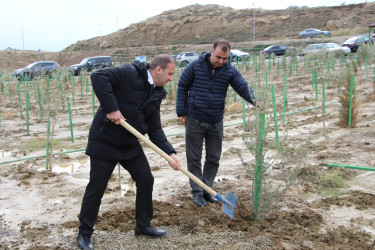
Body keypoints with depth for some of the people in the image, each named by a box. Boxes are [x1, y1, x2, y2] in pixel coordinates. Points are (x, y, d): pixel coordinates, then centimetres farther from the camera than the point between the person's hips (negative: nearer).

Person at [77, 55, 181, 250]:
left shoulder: (156, 95, 6)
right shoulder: (130, 73, -14)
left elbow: (155, 130, 6)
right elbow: (98, 77, -27)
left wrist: (170, 152, -6)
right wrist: (111, 108, -30)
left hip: (130, 145, 7)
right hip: (104, 142, -7)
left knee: (146, 180, 8)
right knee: (96, 188, 3)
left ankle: (143, 225, 27)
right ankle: (84, 234, 22)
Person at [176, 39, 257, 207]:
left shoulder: (230, 71, -4)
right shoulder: (195, 66, -9)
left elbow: (244, 88, -8)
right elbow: (182, 87, -1)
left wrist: (257, 100, -28)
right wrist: (181, 112, -3)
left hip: (216, 122, 3)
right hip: (194, 121, -2)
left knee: (214, 158, 10)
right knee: (194, 158, 4)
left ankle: (207, 189, 26)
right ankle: (197, 192, 17)